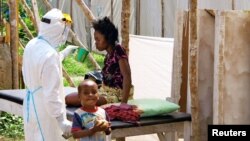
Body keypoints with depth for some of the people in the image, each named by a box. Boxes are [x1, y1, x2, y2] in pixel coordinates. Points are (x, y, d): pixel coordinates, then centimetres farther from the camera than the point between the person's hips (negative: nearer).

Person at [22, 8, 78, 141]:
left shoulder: (32, 45, 0)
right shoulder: (49, 54, -26)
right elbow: (51, 93, -26)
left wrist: (63, 54, 25)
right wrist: (62, 120, -21)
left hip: (31, 105, 9)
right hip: (44, 111, -9)